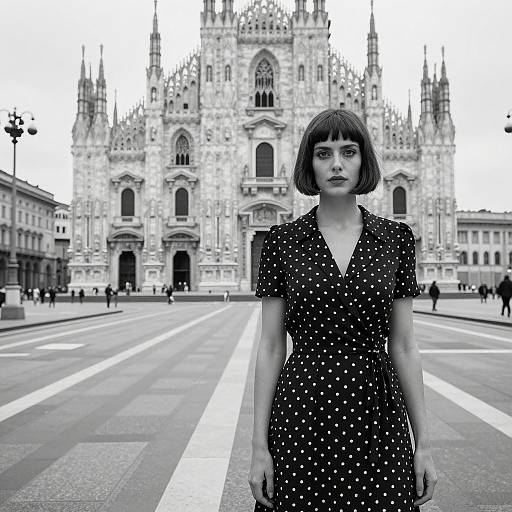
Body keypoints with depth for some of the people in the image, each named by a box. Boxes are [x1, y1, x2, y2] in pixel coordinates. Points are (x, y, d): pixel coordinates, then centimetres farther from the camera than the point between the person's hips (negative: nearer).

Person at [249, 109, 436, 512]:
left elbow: (404, 346, 4)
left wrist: (423, 443, 2)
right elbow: (270, 348, -1)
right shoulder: (282, 241, -1)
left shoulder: (396, 238, 2)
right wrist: (259, 445, -3)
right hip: (302, 408, -1)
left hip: (376, 413, 1)